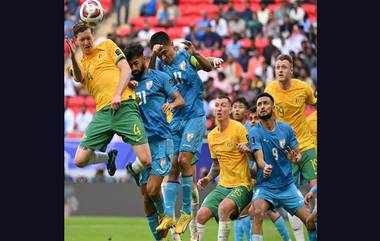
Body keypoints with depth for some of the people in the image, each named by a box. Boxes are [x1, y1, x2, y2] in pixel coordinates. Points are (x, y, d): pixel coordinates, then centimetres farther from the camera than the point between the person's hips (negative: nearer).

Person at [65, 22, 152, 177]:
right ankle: (109, 157, 24)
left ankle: (134, 171, 24)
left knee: (145, 161, -13)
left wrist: (118, 95, -8)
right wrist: (72, 56, -23)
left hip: (124, 106, -3)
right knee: (80, 160, -6)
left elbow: (126, 69, 7)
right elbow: (79, 78, -4)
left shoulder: (107, 45, 15)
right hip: (102, 111, 3)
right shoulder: (80, 63, 20)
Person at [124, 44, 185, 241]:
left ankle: (163, 215, 14)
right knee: (145, 195, 4)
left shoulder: (159, 77, 2)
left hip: (161, 140, -5)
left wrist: (172, 104, -22)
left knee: (152, 190, -16)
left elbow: (181, 100, 1)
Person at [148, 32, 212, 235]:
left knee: (184, 159, -16)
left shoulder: (185, 57, -5)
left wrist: (195, 54, -34)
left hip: (194, 117, -5)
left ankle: (187, 211, -5)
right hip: (175, 119, 5)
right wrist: (153, 56, -26)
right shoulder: (161, 65, 7)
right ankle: (168, 214, -3)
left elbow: (208, 67, -15)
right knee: (173, 166, -1)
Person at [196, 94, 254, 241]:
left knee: (223, 207, -33)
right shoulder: (212, 135, 11)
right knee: (201, 215, -10)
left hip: (242, 185, -6)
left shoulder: (239, 128, -9)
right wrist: (208, 178, 7)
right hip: (223, 185, 6)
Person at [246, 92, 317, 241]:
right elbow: (259, 158, -20)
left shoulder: (286, 129, 2)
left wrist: (296, 158, -17)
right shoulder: (255, 133, -8)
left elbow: (298, 154, 9)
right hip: (265, 186, -3)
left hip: (287, 185, 3)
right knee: (258, 212, -32)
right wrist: (264, 167, -44)